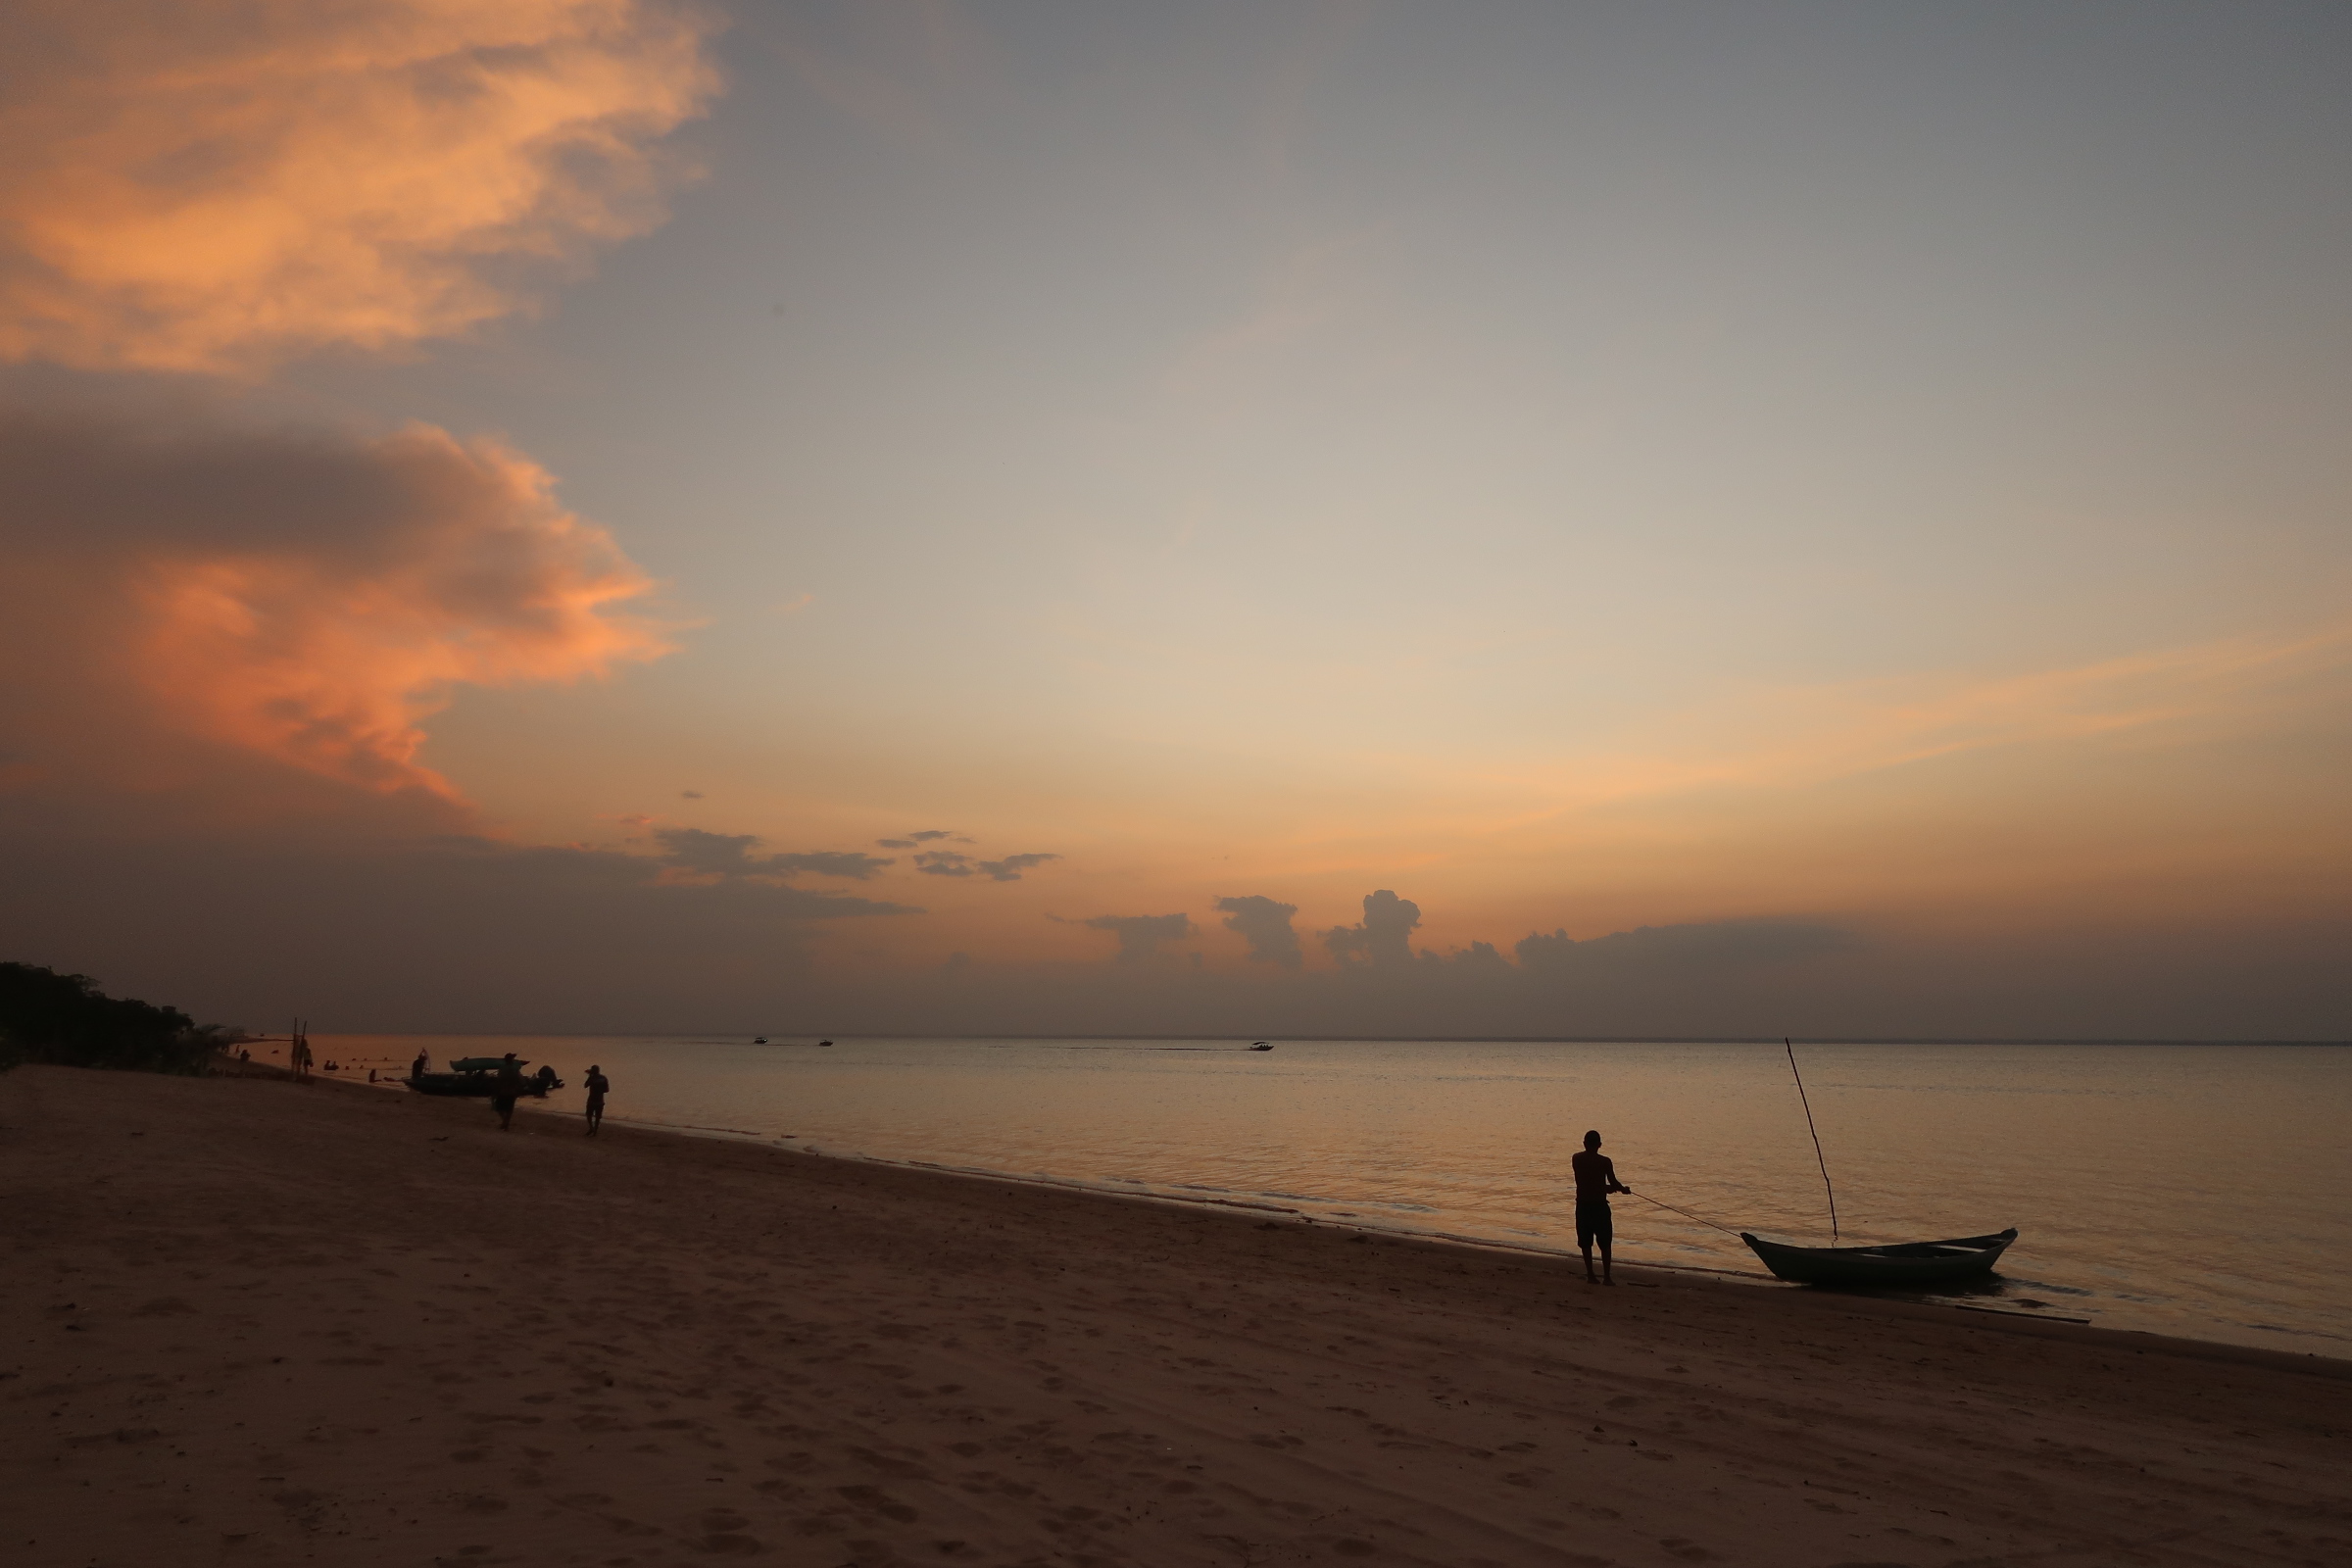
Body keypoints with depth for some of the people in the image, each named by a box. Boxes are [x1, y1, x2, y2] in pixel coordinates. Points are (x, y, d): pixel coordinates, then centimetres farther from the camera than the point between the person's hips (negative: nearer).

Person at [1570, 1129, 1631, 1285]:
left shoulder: (1576, 1159, 2)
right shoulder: (1604, 1161, -10)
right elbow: (1613, 1182, -7)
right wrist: (1624, 1189, 15)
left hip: (1582, 1205, 3)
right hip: (1600, 1205, -3)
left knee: (1586, 1243, 10)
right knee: (1605, 1243, 9)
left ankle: (1590, 1275, 11)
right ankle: (1606, 1277, 9)